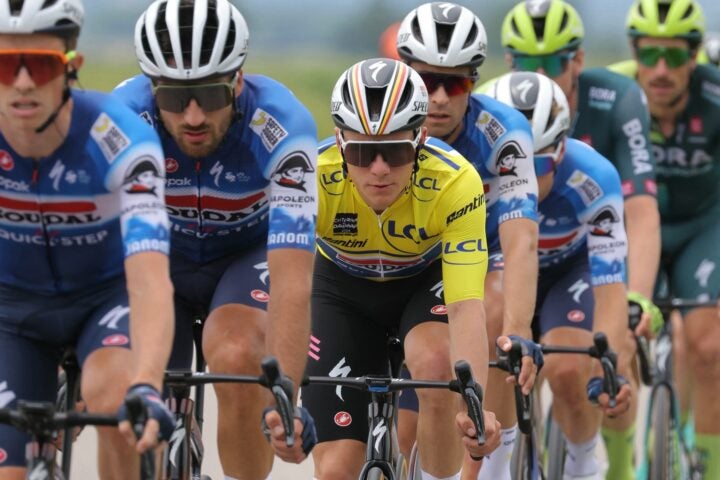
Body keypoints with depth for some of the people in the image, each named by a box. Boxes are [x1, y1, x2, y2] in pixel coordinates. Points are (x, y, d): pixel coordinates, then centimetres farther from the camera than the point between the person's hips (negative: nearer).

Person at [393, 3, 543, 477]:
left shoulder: (502, 132, -30)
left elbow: (521, 242, -40)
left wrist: (518, 335, -55)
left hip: (482, 256, -2)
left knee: (491, 311, -36)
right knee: (404, 432, -5)